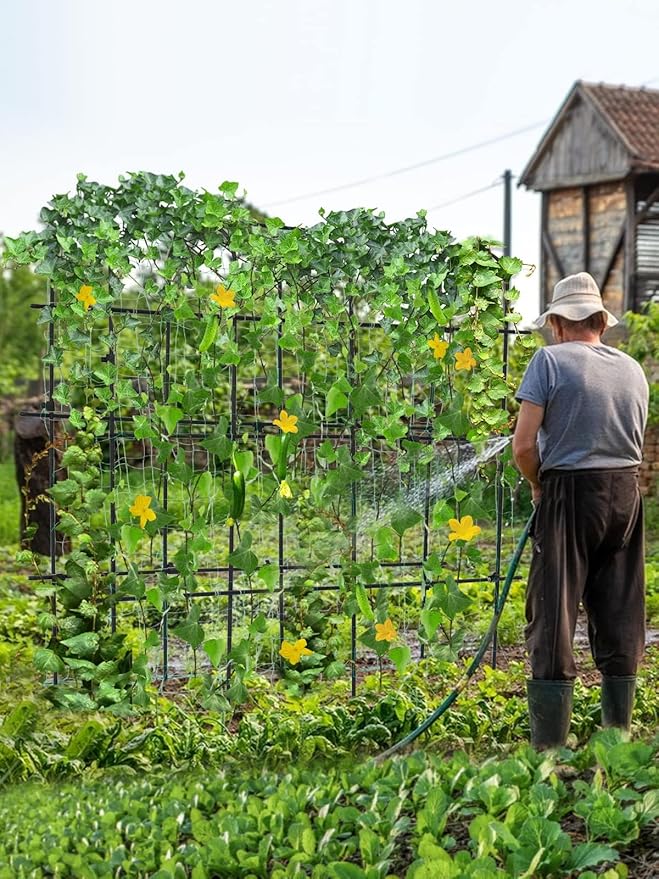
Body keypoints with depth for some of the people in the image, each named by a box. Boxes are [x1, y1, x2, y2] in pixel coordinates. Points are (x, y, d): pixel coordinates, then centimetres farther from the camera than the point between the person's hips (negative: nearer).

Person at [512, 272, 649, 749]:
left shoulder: (551, 360, -7)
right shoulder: (633, 369, 10)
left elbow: (524, 445, -13)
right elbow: (635, 442, 14)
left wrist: (538, 486, 6)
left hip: (570, 494, -5)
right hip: (626, 495, 5)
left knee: (554, 621, -1)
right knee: (621, 624, 12)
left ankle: (549, 748, -1)